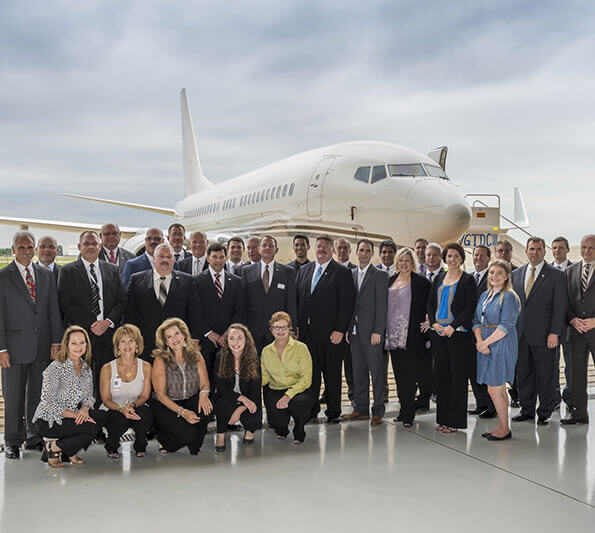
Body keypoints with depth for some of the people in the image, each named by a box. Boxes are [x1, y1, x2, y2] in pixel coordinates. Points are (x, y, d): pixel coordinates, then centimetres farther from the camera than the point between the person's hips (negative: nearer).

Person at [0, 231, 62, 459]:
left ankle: (34, 437, 21)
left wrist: (56, 342, 3)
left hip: (42, 347, 3)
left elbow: (54, 311, 10)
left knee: (38, 394, 9)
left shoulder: (46, 275, 10)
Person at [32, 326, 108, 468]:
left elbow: (89, 396, 9)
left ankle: (70, 451, 1)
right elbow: (48, 402, -18)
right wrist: (75, 415, -23)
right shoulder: (56, 368, -16)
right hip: (47, 421, -7)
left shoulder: (86, 368, 6)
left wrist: (85, 409, -14)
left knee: (103, 416, -16)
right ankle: (53, 448, -3)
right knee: (92, 428, -25)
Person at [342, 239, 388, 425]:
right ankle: (361, 408, 19)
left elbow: (381, 305, -8)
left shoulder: (380, 275, -4)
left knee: (376, 371, -2)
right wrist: (347, 328, 8)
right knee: (358, 371, 10)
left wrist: (377, 331, -14)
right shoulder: (351, 274, 13)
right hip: (355, 331, 6)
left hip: (372, 331, -5)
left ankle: (378, 411, 5)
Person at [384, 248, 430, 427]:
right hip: (393, 335, 6)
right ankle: (404, 410, 18)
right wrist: (384, 330, 13)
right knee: (398, 374, 9)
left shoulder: (420, 281, -3)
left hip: (410, 336, -6)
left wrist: (429, 321, -10)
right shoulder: (390, 280, 14)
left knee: (409, 375, -6)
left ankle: (409, 414, -1)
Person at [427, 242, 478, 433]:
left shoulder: (468, 280, -1)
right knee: (441, 374, 8)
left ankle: (455, 420, 3)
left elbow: (470, 307, -8)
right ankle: (443, 418, 16)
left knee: (457, 376, -3)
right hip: (438, 332, 5)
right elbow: (430, 303, 14)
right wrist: (434, 324, -3)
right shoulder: (438, 279, 15)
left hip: (458, 333, -5)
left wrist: (452, 327, -15)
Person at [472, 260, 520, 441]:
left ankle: (505, 429, 7)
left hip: (501, 344, -7)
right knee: (499, 389, 13)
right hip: (485, 345, 7)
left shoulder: (509, 297, -9)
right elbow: (476, 320, 9)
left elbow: (506, 326, -17)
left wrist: (486, 343, -16)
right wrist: (480, 341, -8)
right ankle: (502, 426, 20)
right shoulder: (485, 295, 14)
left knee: (494, 389, -6)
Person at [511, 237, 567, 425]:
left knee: (545, 375, 3)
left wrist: (554, 332, -12)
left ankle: (544, 413, 14)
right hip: (520, 334, 4)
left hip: (543, 335, -4)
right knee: (523, 373, 10)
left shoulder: (556, 275, -1)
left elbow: (560, 306, -5)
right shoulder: (516, 274, 12)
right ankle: (527, 410, 23)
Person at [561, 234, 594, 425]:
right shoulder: (571, 271, 12)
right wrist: (573, 319, -5)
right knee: (577, 372, 7)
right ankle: (579, 413, 15)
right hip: (577, 330, 4)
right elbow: (566, 300, 10)